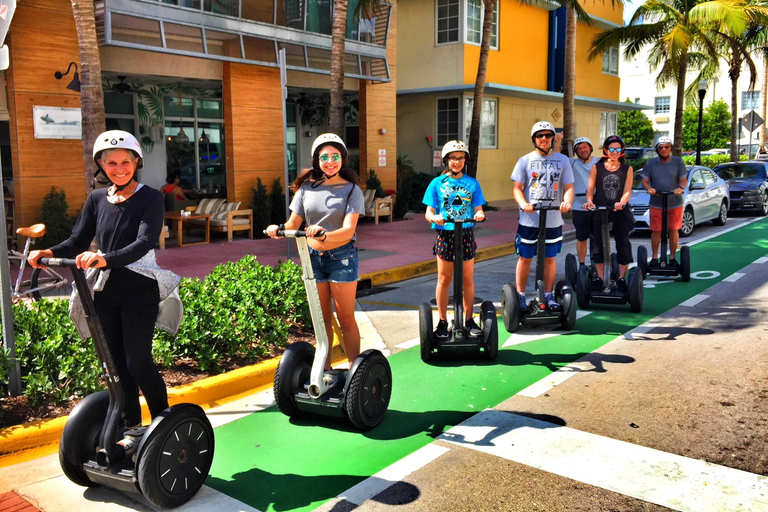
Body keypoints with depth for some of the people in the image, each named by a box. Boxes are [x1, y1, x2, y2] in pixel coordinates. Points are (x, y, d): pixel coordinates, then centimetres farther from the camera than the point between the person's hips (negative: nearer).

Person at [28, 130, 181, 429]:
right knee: (116, 364, 11)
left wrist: (106, 258, -37)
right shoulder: (97, 199, 9)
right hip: (104, 292, 5)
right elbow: (78, 240, 5)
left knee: (137, 362, -7)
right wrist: (50, 252, -16)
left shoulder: (149, 198, -7)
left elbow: (144, 242, -21)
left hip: (139, 290, -5)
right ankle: (130, 425, 26)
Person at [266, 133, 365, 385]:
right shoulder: (306, 187, 5)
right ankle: (327, 370, 22)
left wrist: (324, 235, -35)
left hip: (342, 256, -3)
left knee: (345, 318, 2)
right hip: (313, 257, 4)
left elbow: (348, 230, -16)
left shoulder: (351, 189, -5)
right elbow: (293, 223, 4)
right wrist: (278, 229, -19)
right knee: (322, 319, 11)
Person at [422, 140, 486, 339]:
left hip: (466, 235, 1)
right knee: (444, 280, 5)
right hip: (444, 234, -1)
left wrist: (479, 215, -20)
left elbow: (478, 209, 3)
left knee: (467, 280, 7)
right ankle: (442, 321, 15)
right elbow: (428, 212, 0)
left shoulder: (472, 183, 7)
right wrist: (434, 217, -23)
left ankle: (469, 320, 18)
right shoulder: (437, 183, 3)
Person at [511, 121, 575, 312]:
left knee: (550, 258, 9)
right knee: (525, 258, 5)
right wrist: (523, 203, -21)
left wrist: (567, 201, -18)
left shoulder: (562, 160, 7)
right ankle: (520, 296, 17)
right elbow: (517, 188, 0)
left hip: (553, 219, 1)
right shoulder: (525, 160, 3)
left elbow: (568, 186, 4)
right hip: (529, 219, -1)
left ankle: (549, 296, 21)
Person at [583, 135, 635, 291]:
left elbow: (627, 190, -2)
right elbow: (590, 189, 2)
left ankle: (621, 278, 11)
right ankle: (599, 277, 13)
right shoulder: (596, 168, 8)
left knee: (623, 244, 1)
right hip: (599, 212, 0)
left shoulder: (627, 169, 8)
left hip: (620, 212, 0)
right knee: (598, 244, 2)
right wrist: (589, 201, -19)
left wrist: (621, 202, -23)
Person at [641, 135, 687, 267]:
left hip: (675, 203, 0)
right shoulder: (650, 163, 5)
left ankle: (672, 257, 17)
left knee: (673, 230, 6)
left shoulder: (678, 162, 4)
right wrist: (649, 188, -21)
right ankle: (654, 257, 14)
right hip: (656, 204, 0)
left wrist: (681, 188, -20)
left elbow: (683, 179, 2)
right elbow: (645, 181, 2)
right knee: (656, 231, 2)